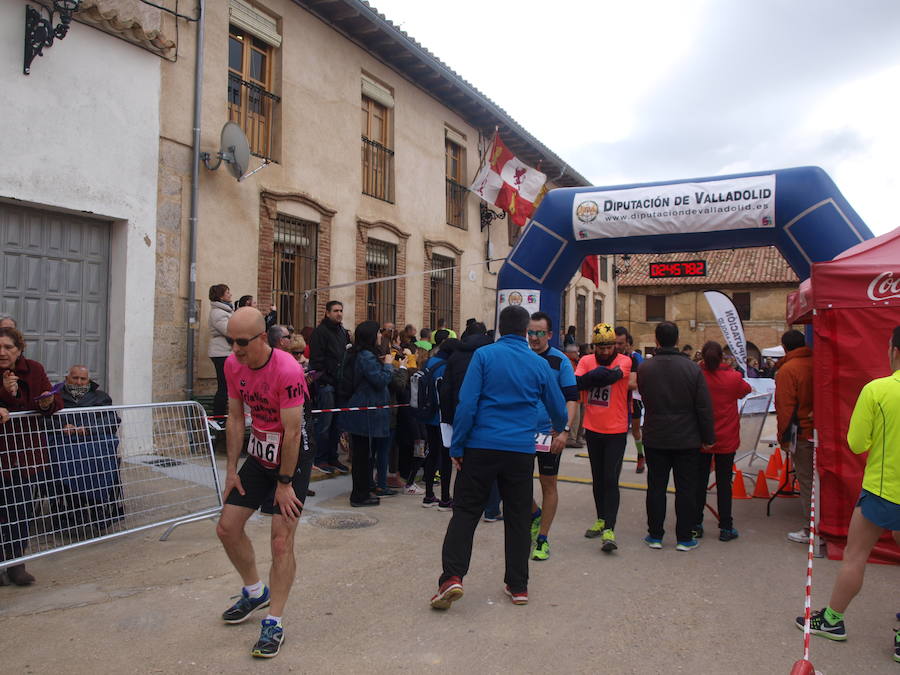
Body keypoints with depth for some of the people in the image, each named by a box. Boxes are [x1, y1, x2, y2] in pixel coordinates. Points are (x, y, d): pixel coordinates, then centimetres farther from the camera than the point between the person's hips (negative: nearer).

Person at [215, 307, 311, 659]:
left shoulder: (287, 370, -27)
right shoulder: (233, 365, -6)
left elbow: (292, 432, -23)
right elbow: (235, 418, 4)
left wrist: (284, 483, -17)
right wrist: (231, 469, 4)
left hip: (292, 459, -7)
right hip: (258, 456, 7)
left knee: (281, 541, -7)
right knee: (227, 528, 10)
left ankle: (274, 624, 9)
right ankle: (255, 592, 34)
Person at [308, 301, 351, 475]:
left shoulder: (343, 332, 18)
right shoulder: (320, 332, -6)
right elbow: (316, 359, -13)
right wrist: (325, 380, -16)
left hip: (340, 383, 7)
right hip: (326, 384, -7)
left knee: (337, 423, 10)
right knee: (325, 422, -4)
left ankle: (332, 457, 20)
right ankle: (320, 459, 7)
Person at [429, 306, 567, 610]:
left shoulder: (484, 355, -4)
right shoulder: (539, 364, 5)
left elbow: (466, 404, -9)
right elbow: (558, 407, 17)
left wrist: (457, 446, -2)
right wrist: (560, 429, 39)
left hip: (482, 447, -2)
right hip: (521, 451, 2)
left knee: (465, 511, 5)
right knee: (518, 517, 12)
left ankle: (452, 577, -6)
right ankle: (518, 586, 20)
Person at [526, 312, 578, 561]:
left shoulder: (560, 361, -6)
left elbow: (572, 399, -7)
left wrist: (565, 430, -18)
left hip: (549, 433, -3)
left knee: (548, 484, 6)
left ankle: (543, 538, 20)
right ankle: (534, 515, 37)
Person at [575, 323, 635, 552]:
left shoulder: (625, 361, -8)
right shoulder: (586, 361, 0)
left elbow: (610, 374, -27)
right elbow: (576, 383, -16)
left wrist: (593, 377, -14)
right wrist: (603, 376, -23)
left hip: (616, 432, -4)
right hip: (592, 430, 4)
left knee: (611, 480, -7)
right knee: (598, 478, 16)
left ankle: (609, 530, -4)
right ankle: (601, 519, 31)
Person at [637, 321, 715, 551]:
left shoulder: (644, 368, -6)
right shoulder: (692, 368, -10)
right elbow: (704, 407, -7)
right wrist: (708, 437, 2)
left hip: (655, 439, 1)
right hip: (687, 439, -1)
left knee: (656, 486, 9)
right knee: (686, 488, 8)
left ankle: (655, 535, 16)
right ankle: (684, 538, 14)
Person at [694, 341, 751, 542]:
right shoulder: (733, 377, -10)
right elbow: (747, 389, 12)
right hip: (726, 440, 0)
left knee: (699, 482, 10)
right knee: (724, 483, 8)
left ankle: (696, 525, 15)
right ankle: (725, 528, 14)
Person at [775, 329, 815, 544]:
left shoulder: (787, 369, -12)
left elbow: (785, 406, -13)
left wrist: (783, 437, -6)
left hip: (802, 433, -6)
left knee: (806, 481, 0)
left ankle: (811, 530, 5)